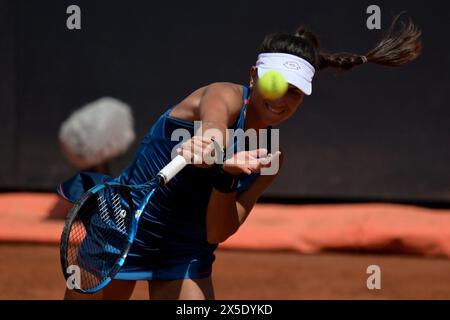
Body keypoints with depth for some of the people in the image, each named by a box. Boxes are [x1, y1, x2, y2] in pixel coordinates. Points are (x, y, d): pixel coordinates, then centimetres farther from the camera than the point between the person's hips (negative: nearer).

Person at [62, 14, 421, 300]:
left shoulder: (269, 158, -3)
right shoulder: (226, 96, -16)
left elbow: (218, 233, -12)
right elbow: (213, 118, -44)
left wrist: (227, 178, -32)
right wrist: (211, 136, -68)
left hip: (187, 251, 5)